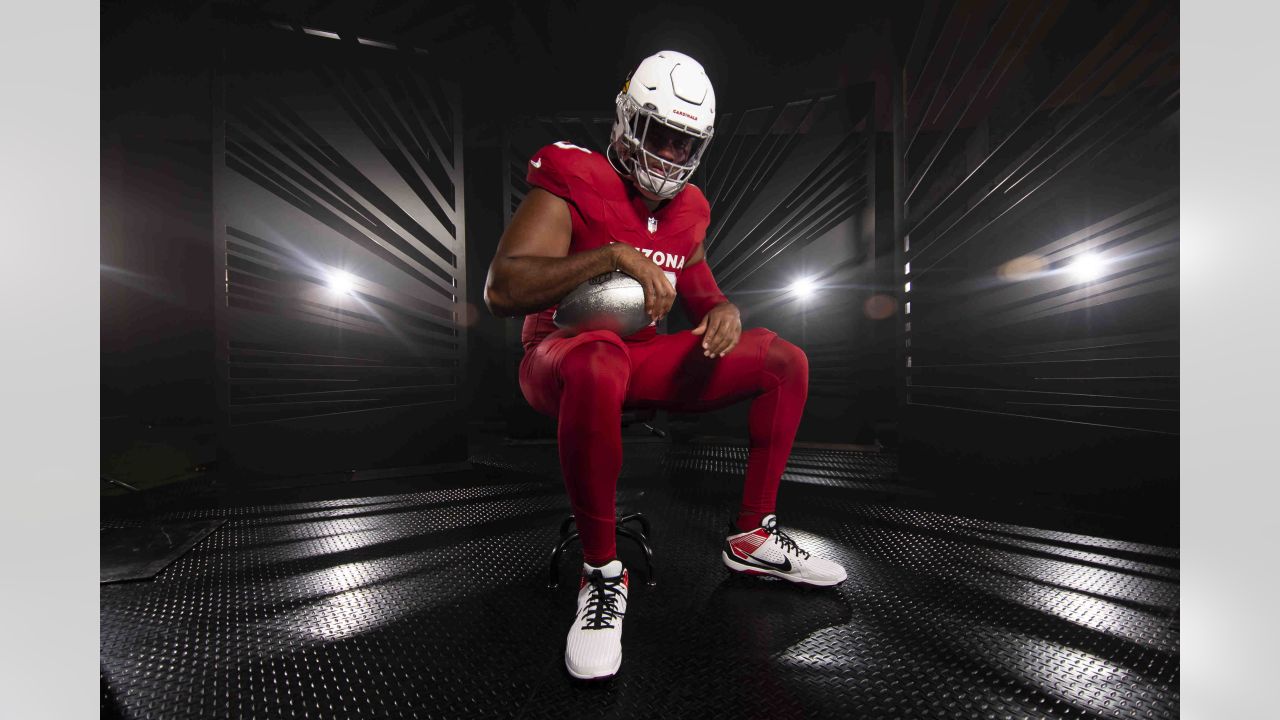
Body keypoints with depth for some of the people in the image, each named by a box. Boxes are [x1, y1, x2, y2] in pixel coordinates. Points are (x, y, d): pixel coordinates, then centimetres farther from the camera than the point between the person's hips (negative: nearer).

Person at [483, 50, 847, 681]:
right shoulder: (573, 184, -10)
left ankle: (752, 537, 5)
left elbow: (701, 294, 19)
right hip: (561, 355, -6)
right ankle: (602, 574, -23)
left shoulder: (688, 209, 11)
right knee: (599, 364, -44)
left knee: (785, 361, 0)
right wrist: (614, 255, -29)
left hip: (645, 357, 7)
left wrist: (724, 312, -6)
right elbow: (500, 290, -22)